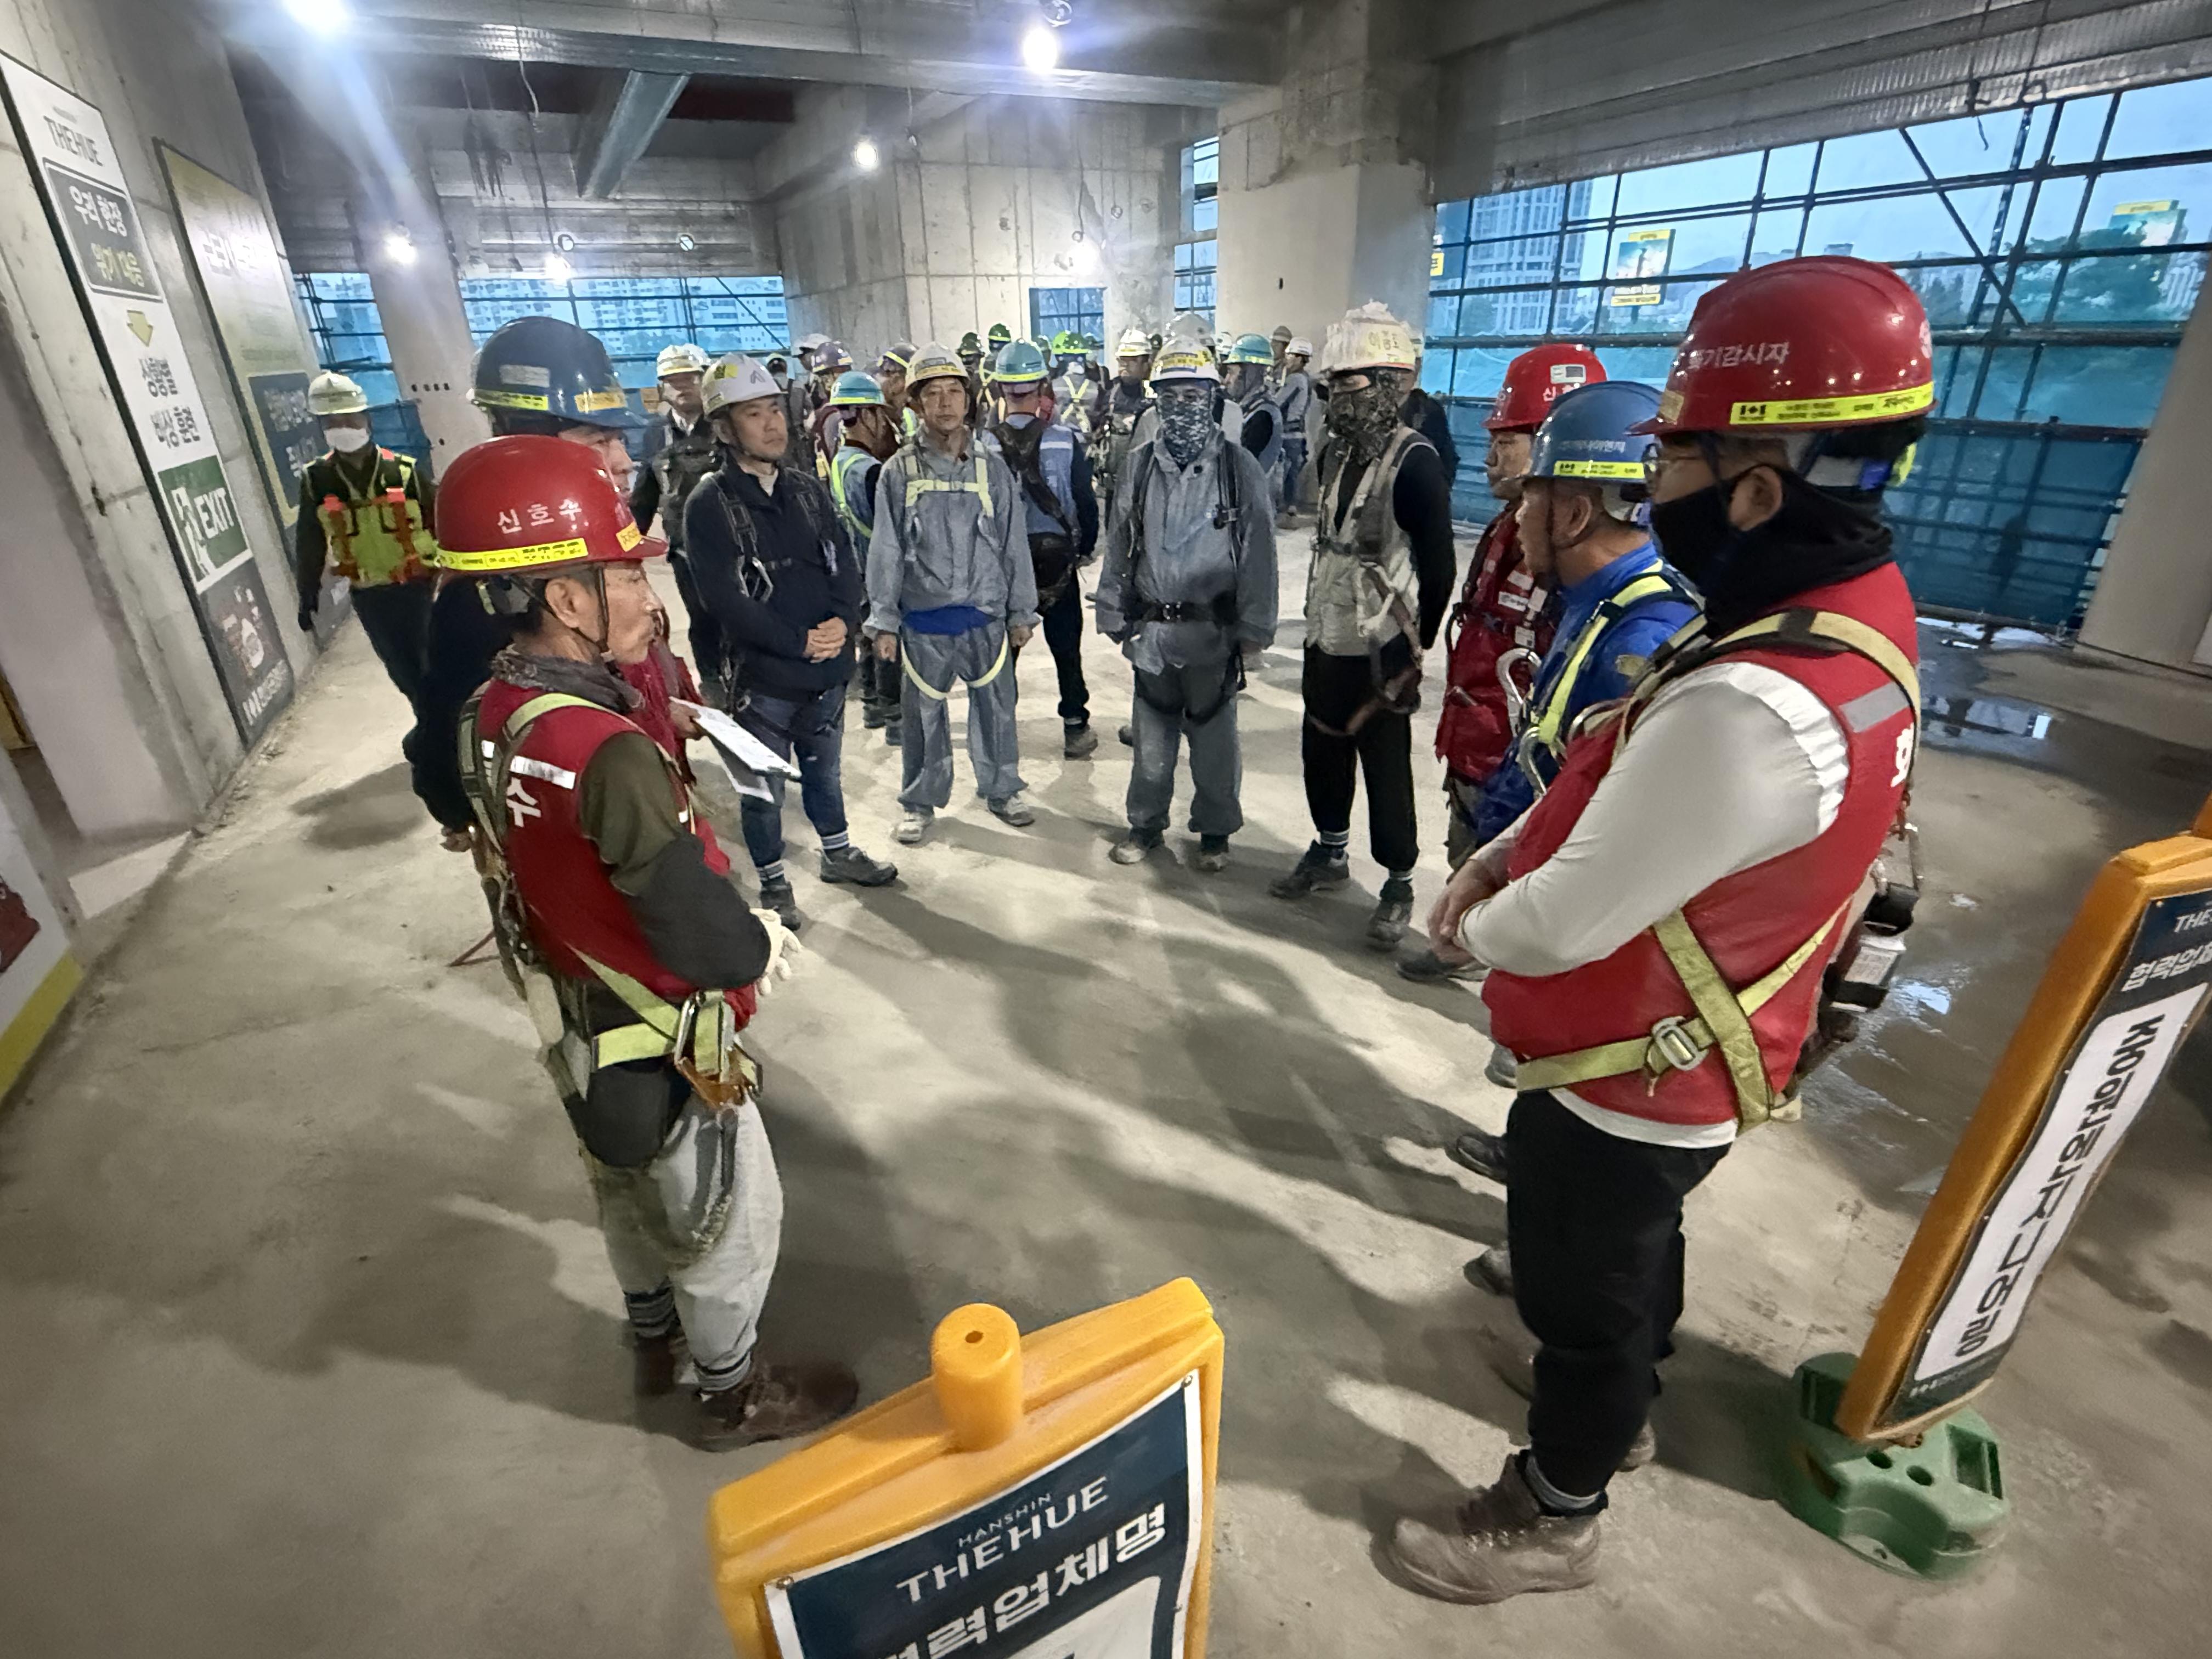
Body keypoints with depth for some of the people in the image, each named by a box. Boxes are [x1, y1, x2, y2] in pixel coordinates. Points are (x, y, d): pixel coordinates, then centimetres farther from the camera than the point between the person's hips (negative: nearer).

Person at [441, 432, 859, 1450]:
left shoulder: (490, 712, -7)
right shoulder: (607, 755, -35)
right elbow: (706, 941, -31)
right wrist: (765, 947, -9)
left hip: (575, 1023, 8)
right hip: (656, 1044, -8)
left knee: (630, 1192, 30)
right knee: (731, 1218, 16)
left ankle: (655, 1339, 55)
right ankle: (732, 1394, 40)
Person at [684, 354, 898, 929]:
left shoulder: (808, 489, 7)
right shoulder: (709, 505, -11)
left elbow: (845, 562, 4)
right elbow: (725, 597, -17)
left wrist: (842, 621, -15)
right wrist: (799, 642, -18)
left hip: (827, 667, 5)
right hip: (761, 675, -5)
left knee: (825, 772, 22)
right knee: (764, 789, 9)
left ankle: (837, 852, 42)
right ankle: (774, 883, 27)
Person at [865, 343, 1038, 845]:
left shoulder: (992, 468, 2)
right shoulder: (898, 472, -2)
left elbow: (1014, 544, 4)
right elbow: (886, 551, -2)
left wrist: (1022, 613, 4)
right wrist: (884, 623, -4)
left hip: (986, 616, 1)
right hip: (924, 622, -1)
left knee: (996, 708, 11)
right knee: (924, 715, 10)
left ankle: (1001, 790, 31)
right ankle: (921, 802, 27)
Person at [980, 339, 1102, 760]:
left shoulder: (983, 444, -10)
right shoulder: (1065, 440, -10)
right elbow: (1086, 501, -6)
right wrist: (1086, 548, 8)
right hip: (1057, 557, 0)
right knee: (1066, 649, 10)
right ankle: (1076, 730, 14)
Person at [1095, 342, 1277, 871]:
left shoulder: (1239, 467, -4)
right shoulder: (1140, 464, 4)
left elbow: (1257, 552, -4)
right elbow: (1119, 545, 8)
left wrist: (1255, 629, -6)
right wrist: (1113, 616, 6)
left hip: (1213, 630, -2)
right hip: (1151, 628, 3)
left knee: (1214, 735, 9)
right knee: (1151, 733, 13)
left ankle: (1215, 829, 26)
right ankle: (1147, 822, 30)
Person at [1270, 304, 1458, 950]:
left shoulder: (1414, 462, -16)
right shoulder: (1334, 453, 7)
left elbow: (1440, 567, -13)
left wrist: (1418, 644, -6)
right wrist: (1319, 615, 17)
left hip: (1382, 650, -7)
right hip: (1326, 640, 7)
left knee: (1386, 769, 3)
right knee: (1322, 751, 16)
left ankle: (1398, 884, 20)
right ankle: (1329, 853, 37)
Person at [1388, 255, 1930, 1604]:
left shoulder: (1754, 706, -39)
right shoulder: (1853, 609, -6)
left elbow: (1559, 927, -30)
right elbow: (1627, 776, 4)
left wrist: (1476, 927, -9)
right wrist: (1508, 851, -4)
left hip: (1629, 1080, -8)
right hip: (1692, 1062, 9)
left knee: (1583, 1298, 17)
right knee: (1635, 1249, 32)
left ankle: (1554, 1519, 45)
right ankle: (1625, 1399, 61)